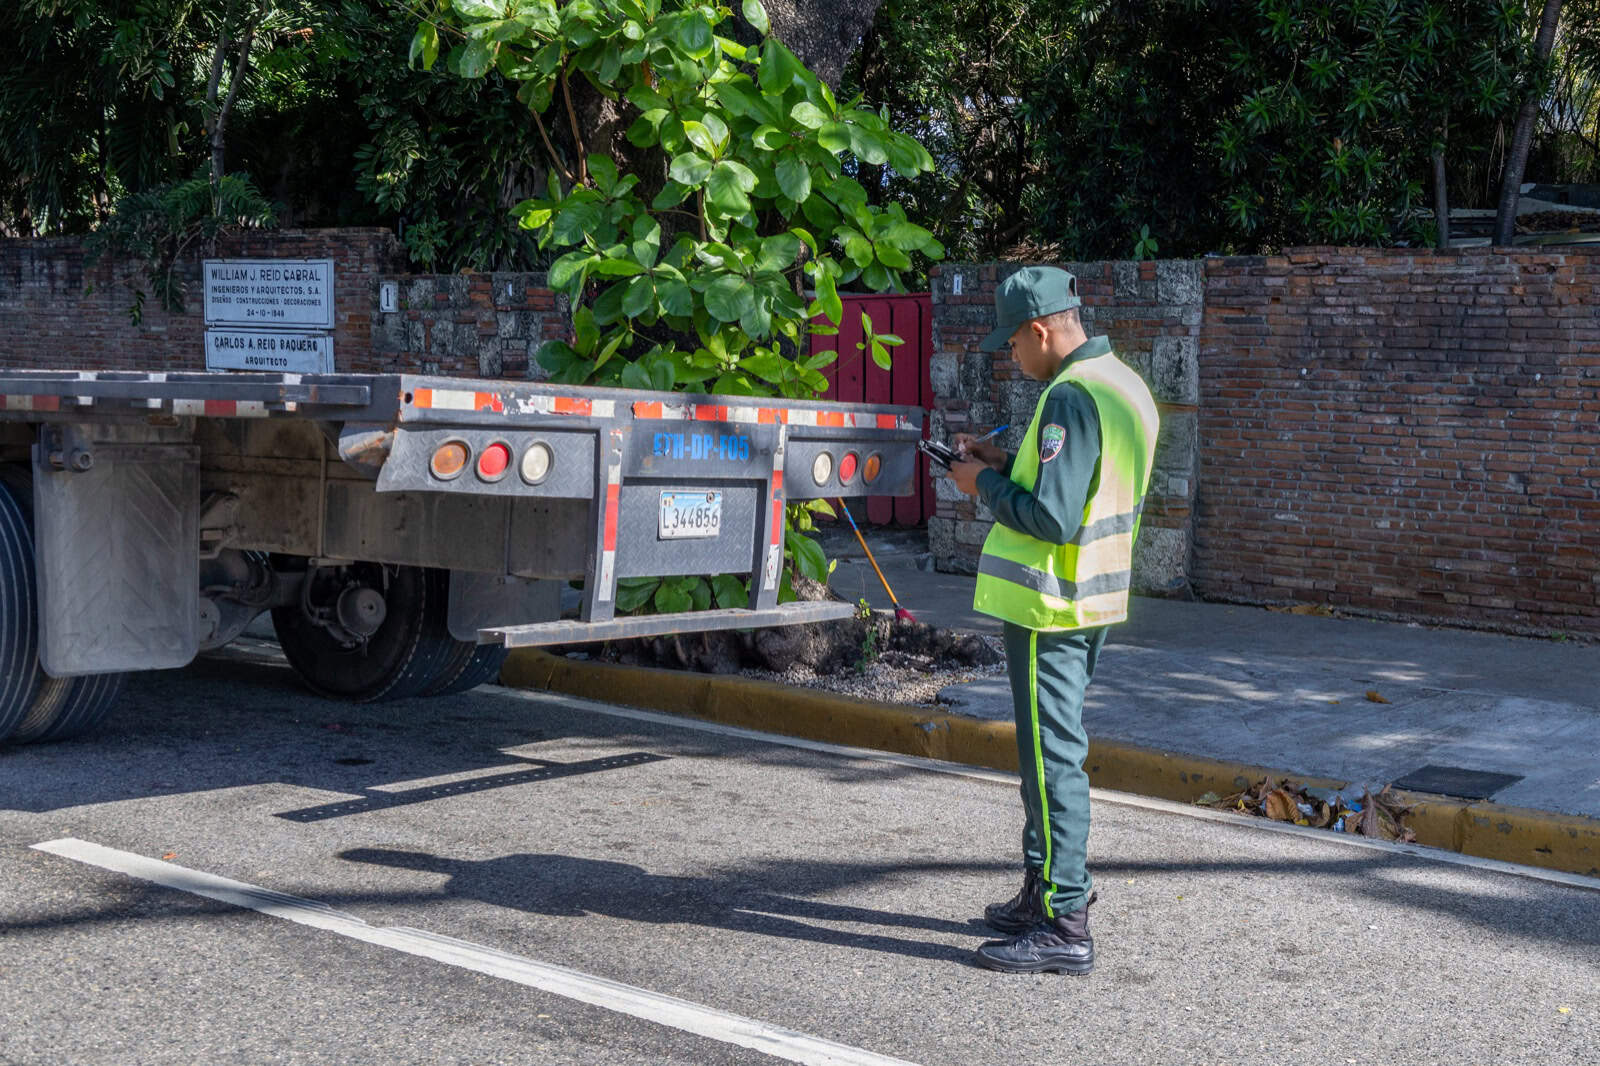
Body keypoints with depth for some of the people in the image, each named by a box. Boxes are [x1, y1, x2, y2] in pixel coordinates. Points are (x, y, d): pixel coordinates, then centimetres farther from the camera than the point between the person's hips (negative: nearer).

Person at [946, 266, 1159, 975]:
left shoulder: (1070, 397, -21)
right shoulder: (1124, 384, 11)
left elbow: (1052, 519, -26)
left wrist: (985, 485, -11)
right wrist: (1007, 465, 13)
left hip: (1050, 607, -10)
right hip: (1093, 598, 10)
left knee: (1051, 758, -4)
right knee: (1053, 750, 19)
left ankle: (1063, 925, 2)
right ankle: (1048, 892, 30)